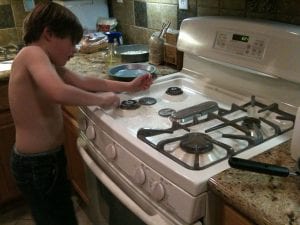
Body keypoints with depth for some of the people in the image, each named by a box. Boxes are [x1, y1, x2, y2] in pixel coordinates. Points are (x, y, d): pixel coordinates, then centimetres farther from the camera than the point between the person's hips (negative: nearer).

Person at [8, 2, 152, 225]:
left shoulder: (49, 62, 6)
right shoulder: (32, 53, -22)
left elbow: (83, 82, 10)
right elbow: (59, 93, -39)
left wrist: (129, 86, 8)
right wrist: (102, 99, -23)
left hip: (46, 158, 9)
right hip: (37, 164, -9)